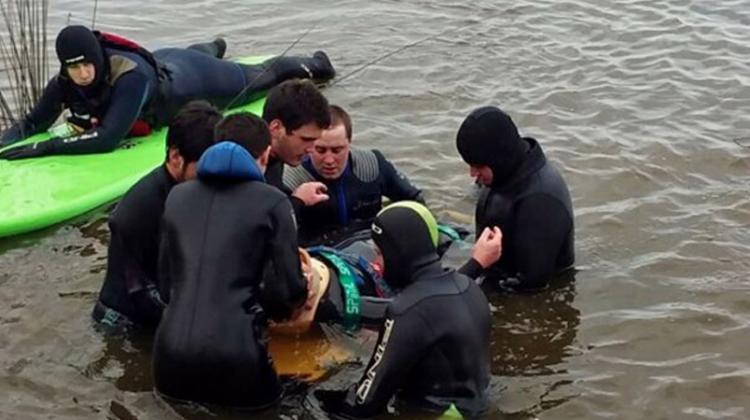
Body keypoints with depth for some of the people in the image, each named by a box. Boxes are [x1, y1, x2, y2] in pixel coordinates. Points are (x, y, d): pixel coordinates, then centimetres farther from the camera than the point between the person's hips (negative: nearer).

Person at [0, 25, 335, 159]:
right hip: (162, 65, 6)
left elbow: (108, 139, -54)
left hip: (199, 79, -5)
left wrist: (43, 148, -56)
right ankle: (214, 47, 78)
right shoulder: (64, 85, -29)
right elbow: (32, 123, -18)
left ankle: (311, 64, 53)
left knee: (263, 76, 24)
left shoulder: (130, 76, -48)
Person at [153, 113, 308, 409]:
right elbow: (289, 289, -2)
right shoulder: (272, 202, -2)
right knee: (266, 391, 26)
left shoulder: (178, 195, 12)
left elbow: (165, 282, 15)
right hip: (233, 357, -4)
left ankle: (185, 382, 10)